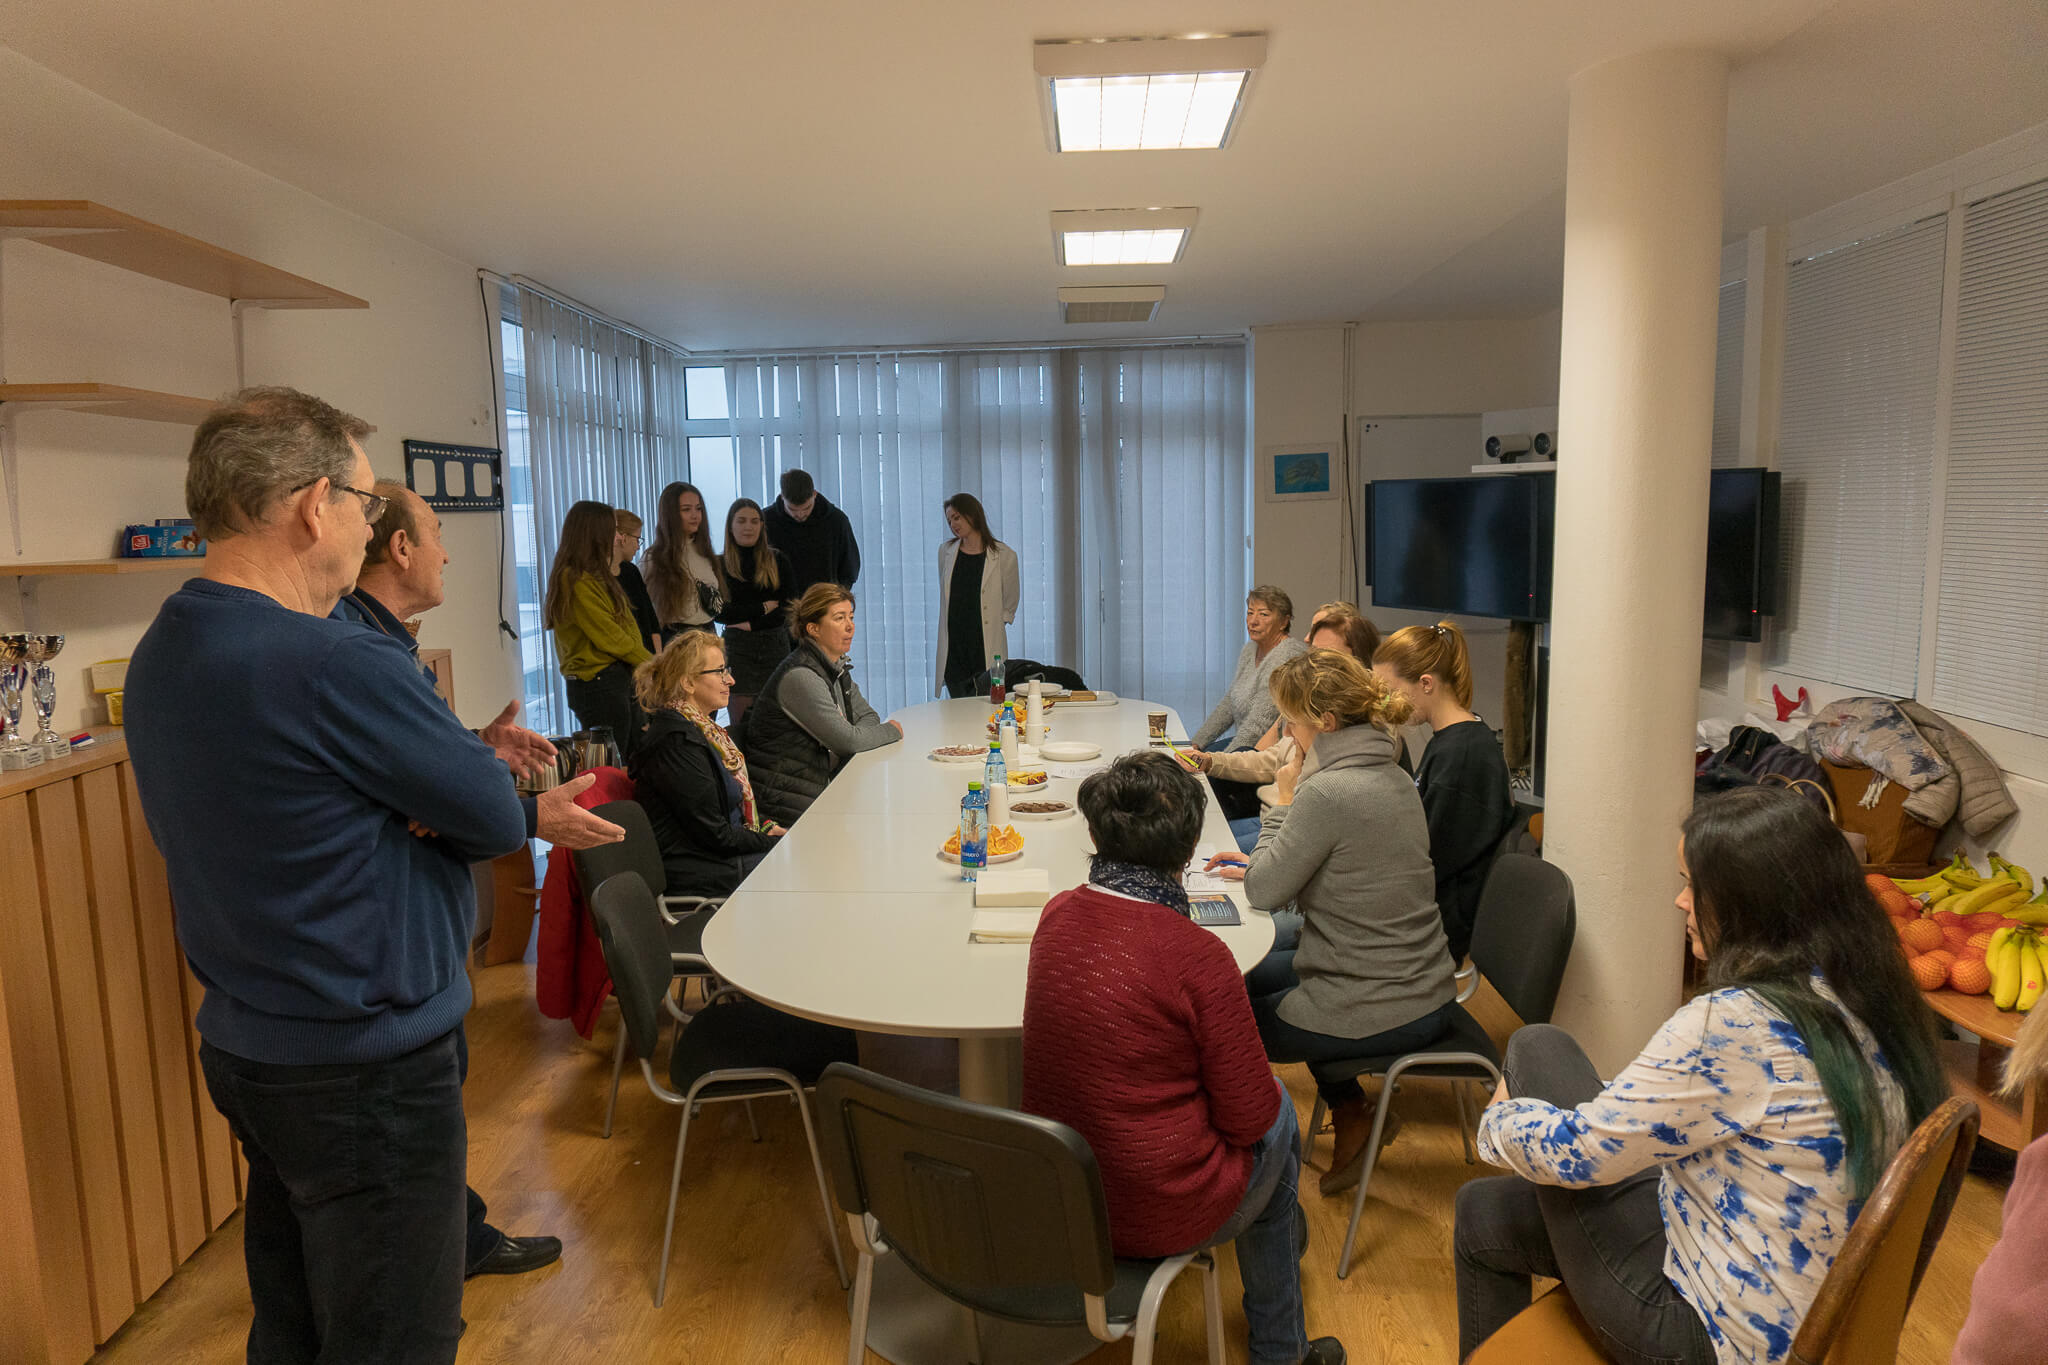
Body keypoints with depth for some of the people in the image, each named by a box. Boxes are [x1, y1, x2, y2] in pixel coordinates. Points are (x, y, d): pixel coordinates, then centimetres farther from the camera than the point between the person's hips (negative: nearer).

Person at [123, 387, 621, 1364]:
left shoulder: (160, 654, 4)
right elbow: (493, 818, -17)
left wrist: (524, 810, -7)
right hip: (365, 1071, -9)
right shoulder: (340, 661, -27)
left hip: (241, 1051, 9)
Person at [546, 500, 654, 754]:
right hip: (598, 683, -10)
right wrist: (653, 664, -7)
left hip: (620, 678, 10)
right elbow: (608, 637, -14)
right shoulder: (575, 580, -13)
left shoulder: (597, 576, 18)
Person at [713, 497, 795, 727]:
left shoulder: (778, 561, 8)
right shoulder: (719, 565, 5)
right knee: (741, 723, -3)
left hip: (775, 645, 1)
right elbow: (719, 611, -3)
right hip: (737, 648, -1)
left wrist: (751, 624, -8)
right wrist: (764, 607, -6)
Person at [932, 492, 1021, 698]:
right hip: (953, 648, 3)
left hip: (987, 650, -3)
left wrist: (992, 625, 4)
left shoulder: (1004, 556, -3)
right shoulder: (946, 552, 8)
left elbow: (1009, 607, 9)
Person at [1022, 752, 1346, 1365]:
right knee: (1280, 1116, 23)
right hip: (1159, 1216, -6)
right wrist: (1268, 1091, 6)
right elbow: (1248, 1117, -15)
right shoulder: (1198, 956, -26)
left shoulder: (1057, 915, -7)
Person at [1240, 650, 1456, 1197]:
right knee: (1257, 974, 29)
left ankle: (1353, 1116, 26)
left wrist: (1284, 799, -9)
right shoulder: (1394, 778, 3)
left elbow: (1264, 894, -16)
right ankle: (1353, 1111, 29)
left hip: (1377, 1012, -8)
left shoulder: (1328, 791, -25)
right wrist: (1262, 859, 10)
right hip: (1427, 992, 8)